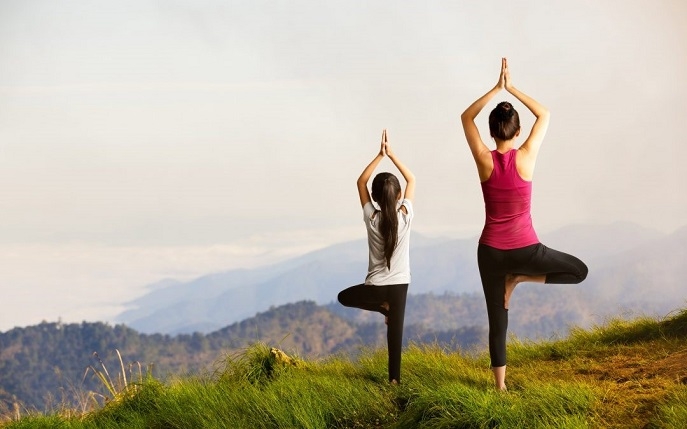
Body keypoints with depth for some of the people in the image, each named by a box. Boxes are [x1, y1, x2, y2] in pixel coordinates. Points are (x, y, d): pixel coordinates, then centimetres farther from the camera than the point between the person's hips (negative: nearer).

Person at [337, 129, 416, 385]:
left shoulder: (371, 218, -11)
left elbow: (361, 182, -1)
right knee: (395, 330, 8)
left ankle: (382, 306, 10)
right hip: (399, 284, 1)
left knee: (344, 297, 26)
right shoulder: (405, 216, -11)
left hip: (375, 285, -1)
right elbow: (411, 180, 2)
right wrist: (392, 154, -2)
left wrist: (380, 155, -6)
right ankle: (395, 378, 7)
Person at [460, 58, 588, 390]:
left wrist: (497, 88, 4)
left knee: (497, 321, 13)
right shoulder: (526, 157, -12)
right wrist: (511, 88, 3)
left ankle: (500, 385, 13)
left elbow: (466, 117, 7)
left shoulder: (484, 160, -8)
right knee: (579, 271, 20)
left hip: (491, 252, 2)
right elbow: (544, 114, 3)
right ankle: (520, 278, 5)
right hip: (526, 249, -2)